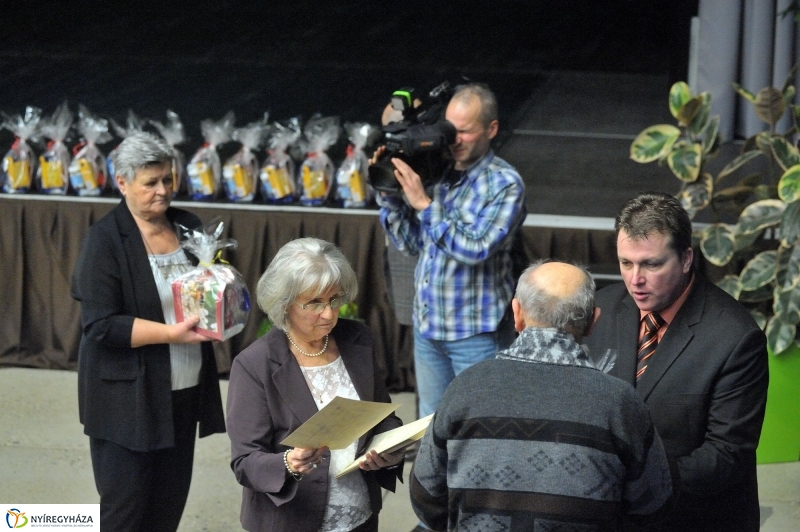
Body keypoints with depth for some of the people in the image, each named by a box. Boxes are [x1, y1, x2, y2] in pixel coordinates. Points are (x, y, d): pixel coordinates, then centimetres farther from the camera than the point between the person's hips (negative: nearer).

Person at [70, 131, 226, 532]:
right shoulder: (105, 239, -10)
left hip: (184, 393, 6)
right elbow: (100, 325, -17)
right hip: (128, 396, -6)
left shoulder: (188, 226, 7)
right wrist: (171, 333, -24)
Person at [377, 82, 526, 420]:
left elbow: (475, 249, -23)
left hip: (475, 332, -6)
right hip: (427, 325, 6)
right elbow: (411, 244, 7)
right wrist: (389, 194, -6)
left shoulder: (504, 184, -12)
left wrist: (424, 204, -24)